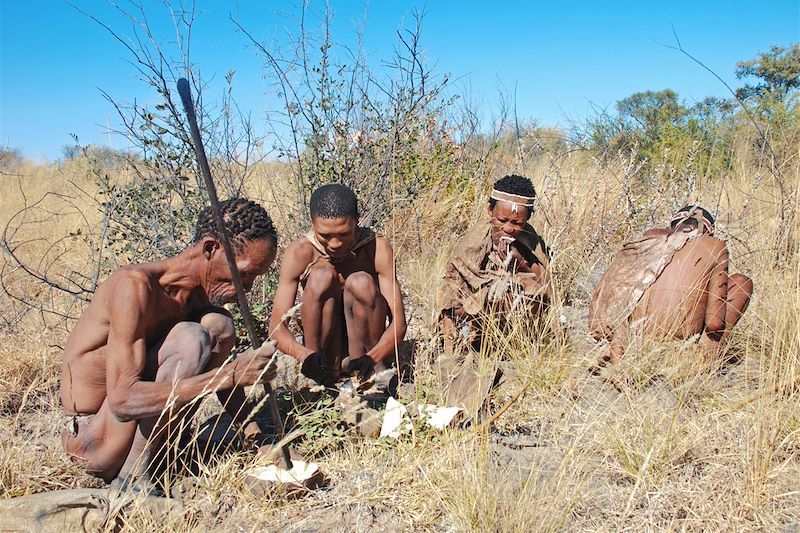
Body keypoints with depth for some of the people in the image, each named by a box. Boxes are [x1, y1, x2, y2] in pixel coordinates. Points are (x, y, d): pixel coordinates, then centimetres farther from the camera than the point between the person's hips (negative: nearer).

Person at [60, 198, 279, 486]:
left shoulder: (200, 293, -1)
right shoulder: (135, 285, -26)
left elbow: (217, 371, 11)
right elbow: (123, 400, -33)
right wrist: (231, 374, -36)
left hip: (134, 425, 8)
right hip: (93, 444, -7)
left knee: (219, 326, -6)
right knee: (189, 340, -27)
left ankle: (158, 453, -4)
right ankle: (134, 478, -16)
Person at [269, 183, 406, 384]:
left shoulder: (377, 248, -17)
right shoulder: (300, 253, -17)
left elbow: (398, 322, -20)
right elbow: (276, 325, -20)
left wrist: (372, 357, -40)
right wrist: (305, 356, -41)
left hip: (362, 345, 1)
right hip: (322, 349, 0)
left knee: (361, 283, -28)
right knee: (322, 276, -27)